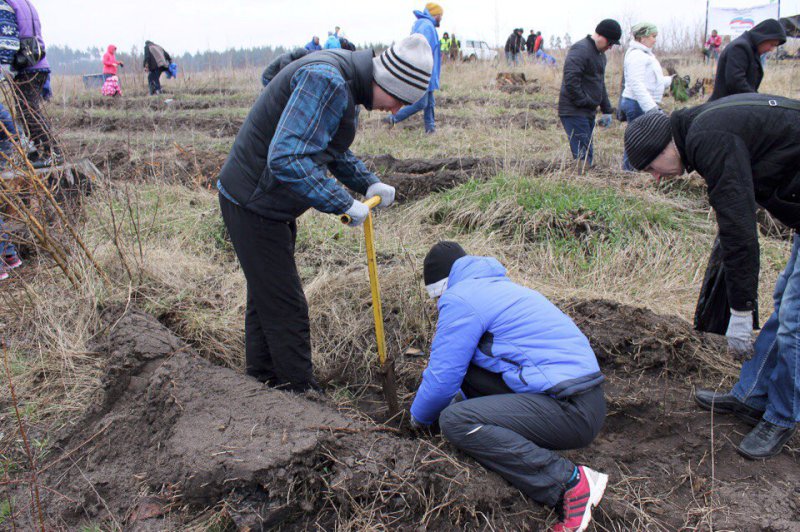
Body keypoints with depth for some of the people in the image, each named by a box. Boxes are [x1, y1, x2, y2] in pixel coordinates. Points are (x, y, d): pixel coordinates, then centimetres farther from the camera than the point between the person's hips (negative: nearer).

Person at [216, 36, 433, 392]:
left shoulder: (346, 83, 7)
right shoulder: (326, 80, -26)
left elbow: (334, 151, 20)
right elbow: (288, 159, -34)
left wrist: (368, 183, 5)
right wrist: (343, 205, -27)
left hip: (269, 205, 10)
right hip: (253, 205, -10)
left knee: (264, 301, 20)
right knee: (286, 309, -1)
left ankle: (262, 384, 35)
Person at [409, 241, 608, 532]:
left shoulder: (460, 298, -9)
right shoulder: (497, 286, 21)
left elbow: (442, 378, -8)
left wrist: (419, 417, 13)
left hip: (571, 411, -10)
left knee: (453, 420, -20)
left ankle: (570, 483, -16)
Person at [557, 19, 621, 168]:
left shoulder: (600, 54, 20)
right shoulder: (580, 50, -13)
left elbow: (600, 83, 28)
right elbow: (570, 80, -23)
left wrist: (606, 110, 21)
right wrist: (584, 102, -18)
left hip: (588, 112, 10)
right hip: (574, 112, -10)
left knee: (587, 154, 11)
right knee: (584, 155, -13)